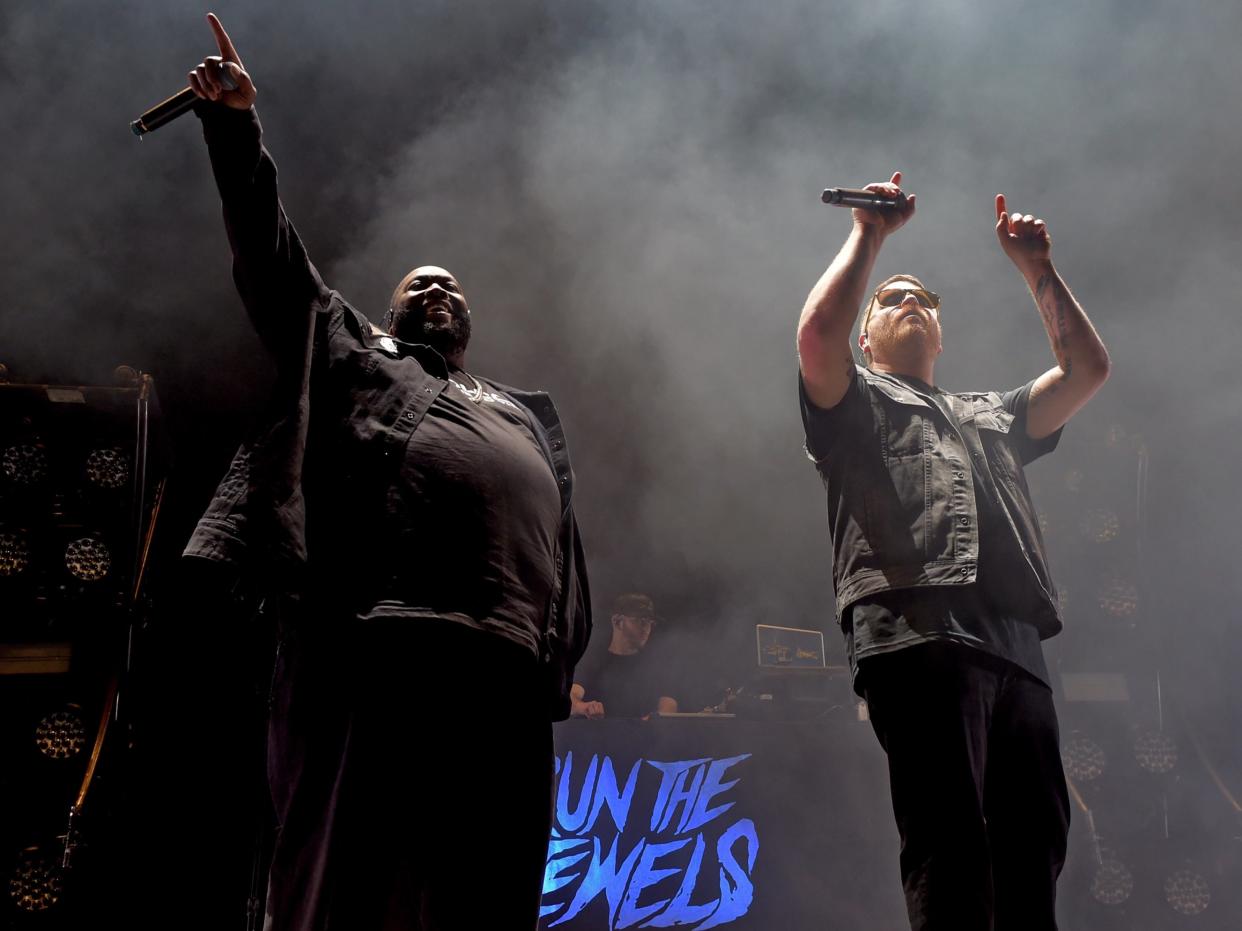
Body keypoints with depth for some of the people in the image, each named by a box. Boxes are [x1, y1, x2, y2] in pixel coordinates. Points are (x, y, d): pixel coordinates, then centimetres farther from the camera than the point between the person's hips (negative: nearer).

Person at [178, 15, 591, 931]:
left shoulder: (525, 415, 36)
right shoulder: (353, 358, 29)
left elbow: (565, 550, 25)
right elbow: (272, 252, 20)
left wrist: (563, 664, 10)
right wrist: (235, 125, 11)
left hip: (508, 677, 3)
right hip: (377, 648, -3)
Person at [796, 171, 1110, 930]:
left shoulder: (991, 416, 38)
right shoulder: (855, 403, 22)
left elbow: (1088, 369, 30)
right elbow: (818, 333, 0)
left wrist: (1037, 267, 28)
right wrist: (870, 235, 11)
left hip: (1017, 649, 6)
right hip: (919, 635, -5)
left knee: (1032, 850, -4)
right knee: (951, 846, -17)